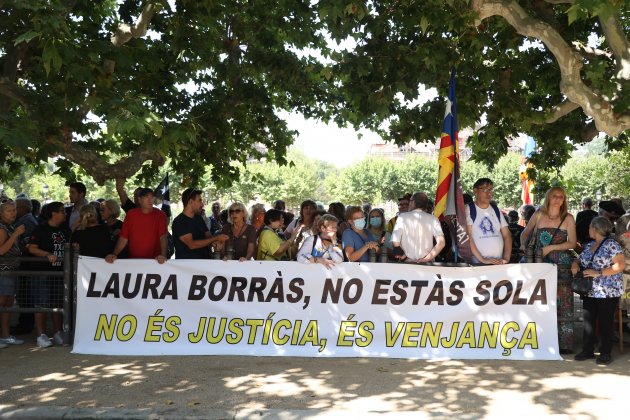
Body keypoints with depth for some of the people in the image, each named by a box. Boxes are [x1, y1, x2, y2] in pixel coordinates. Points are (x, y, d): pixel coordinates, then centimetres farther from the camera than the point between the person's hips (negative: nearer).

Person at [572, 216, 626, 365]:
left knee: (605, 322, 0)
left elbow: (620, 265, -16)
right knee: (588, 320, 8)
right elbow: (579, 260, 22)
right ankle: (587, 350, 17)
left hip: (608, 291, -7)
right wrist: (575, 264, -3)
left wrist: (598, 273, -20)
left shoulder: (611, 244, -8)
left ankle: (605, 353, 10)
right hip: (590, 291, 7)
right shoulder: (589, 245, 14)